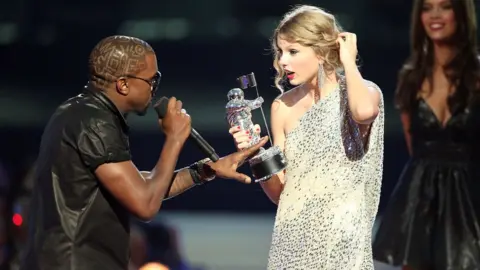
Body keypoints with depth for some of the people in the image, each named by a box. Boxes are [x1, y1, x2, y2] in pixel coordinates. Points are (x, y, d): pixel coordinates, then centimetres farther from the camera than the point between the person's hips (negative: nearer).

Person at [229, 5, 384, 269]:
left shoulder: (363, 93, -5)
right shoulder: (283, 107, 5)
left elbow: (364, 112, -31)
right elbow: (278, 192, 9)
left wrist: (348, 62, -15)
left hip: (340, 241, -3)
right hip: (291, 241, 3)